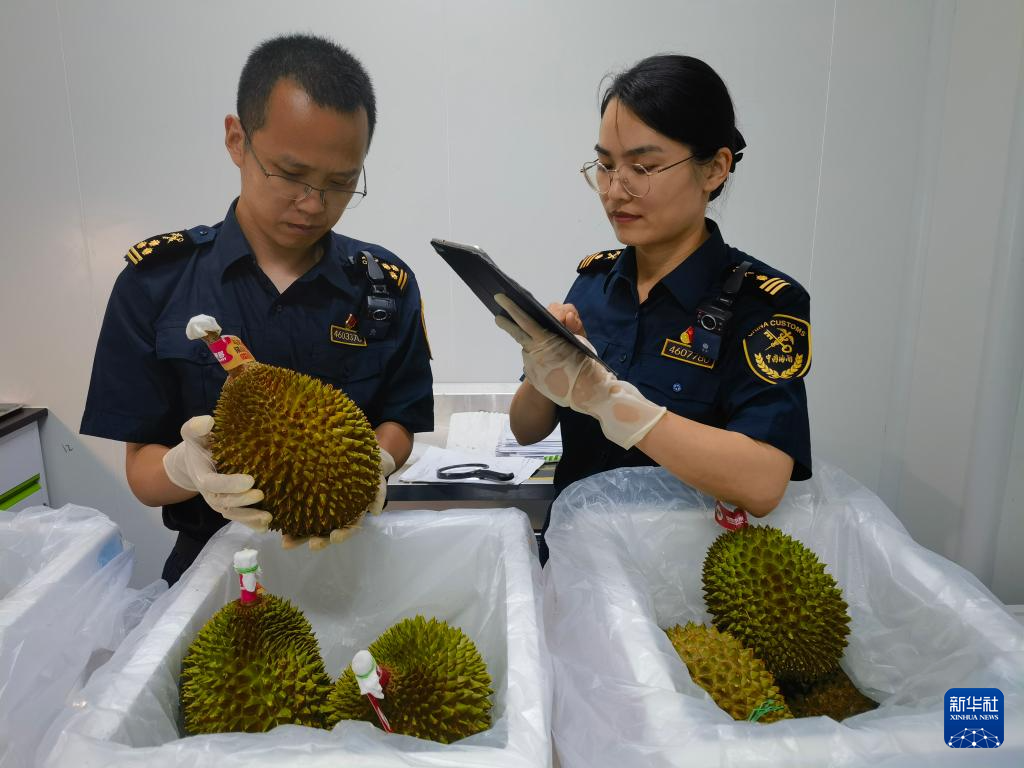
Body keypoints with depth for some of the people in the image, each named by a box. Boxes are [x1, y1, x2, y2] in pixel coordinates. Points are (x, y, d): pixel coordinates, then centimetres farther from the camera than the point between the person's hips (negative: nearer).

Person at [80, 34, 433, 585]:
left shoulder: (387, 285, 1)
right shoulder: (156, 279, -3)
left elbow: (399, 422, 5)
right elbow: (141, 469, -2)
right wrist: (189, 467, -25)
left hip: (350, 552, 3)